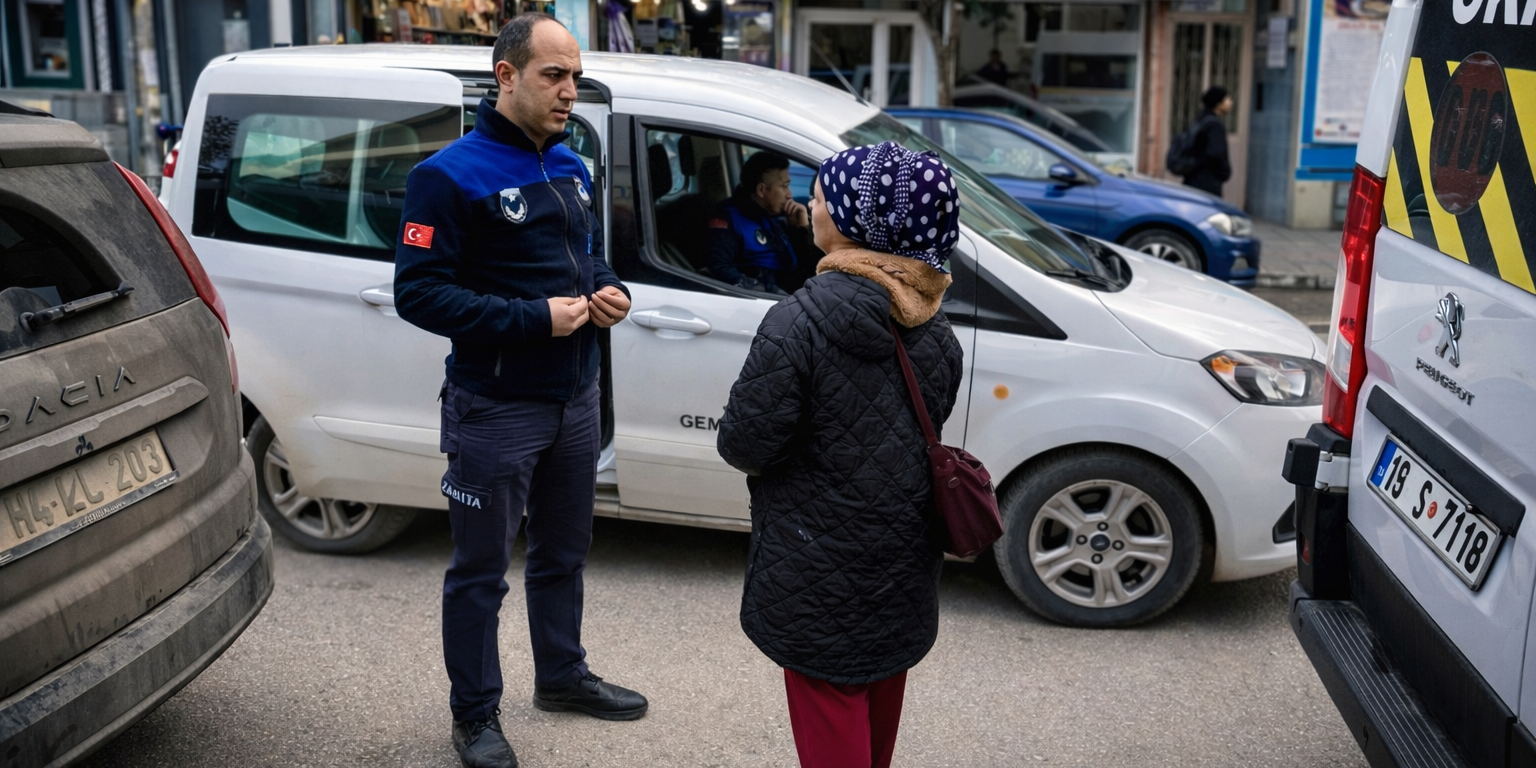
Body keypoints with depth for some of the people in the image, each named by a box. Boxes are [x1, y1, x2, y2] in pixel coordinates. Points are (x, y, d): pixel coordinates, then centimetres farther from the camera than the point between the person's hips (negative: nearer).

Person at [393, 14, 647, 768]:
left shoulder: (569, 167, 8)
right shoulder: (451, 175, -16)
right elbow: (417, 292, -20)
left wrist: (609, 292, -3)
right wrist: (534, 317, -25)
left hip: (575, 399, 7)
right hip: (495, 409, -7)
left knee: (563, 553, 22)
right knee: (481, 571, 7)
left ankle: (562, 676, 41)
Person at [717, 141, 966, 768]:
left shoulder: (797, 323, -24)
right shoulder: (932, 328, -2)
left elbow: (744, 445, -22)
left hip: (821, 565, -7)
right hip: (904, 553, 7)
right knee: (880, 698, 25)